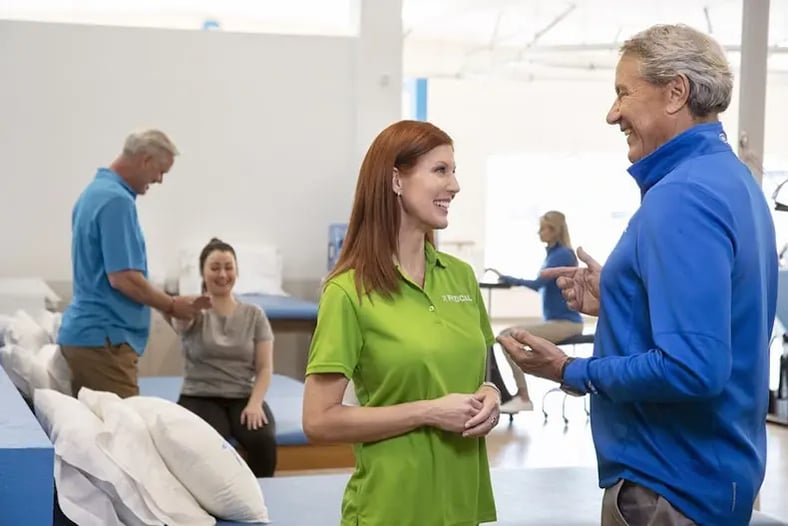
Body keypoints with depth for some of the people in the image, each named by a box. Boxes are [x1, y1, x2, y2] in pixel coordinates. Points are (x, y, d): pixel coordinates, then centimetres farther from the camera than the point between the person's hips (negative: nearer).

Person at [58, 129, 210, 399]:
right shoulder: (117, 201, -18)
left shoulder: (95, 192, 14)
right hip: (104, 337, -10)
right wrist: (172, 305, -9)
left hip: (86, 331, 10)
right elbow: (123, 278, -22)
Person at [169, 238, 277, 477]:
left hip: (243, 397, 2)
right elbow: (180, 320, -25)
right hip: (200, 398, -2)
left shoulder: (254, 315, 10)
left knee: (264, 441, -29)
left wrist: (255, 403, -15)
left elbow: (265, 367, 4)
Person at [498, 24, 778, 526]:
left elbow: (693, 368, -30)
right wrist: (615, 300, 10)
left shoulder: (683, 196, -23)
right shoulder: (730, 178, 9)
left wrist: (569, 371, -19)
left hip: (670, 485, -10)